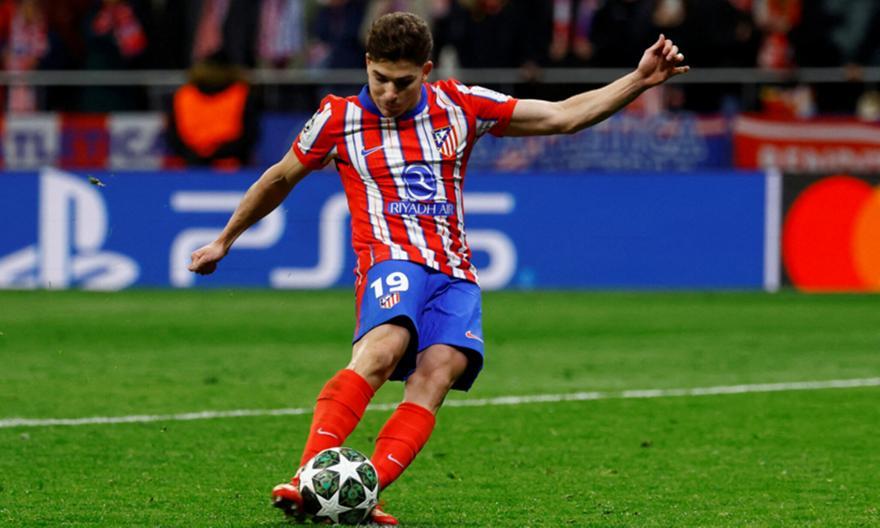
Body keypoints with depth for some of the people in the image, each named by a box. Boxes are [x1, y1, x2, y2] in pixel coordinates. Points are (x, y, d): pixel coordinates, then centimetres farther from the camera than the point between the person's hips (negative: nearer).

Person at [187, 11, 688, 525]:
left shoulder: (459, 106, 10)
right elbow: (280, 179, 21)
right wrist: (223, 242, 29)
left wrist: (639, 81, 5)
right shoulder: (340, 118, 5)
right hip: (393, 261, -3)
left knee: (437, 373, -24)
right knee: (382, 350, -34)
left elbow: (563, 116, 14)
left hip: (455, 275, 3)